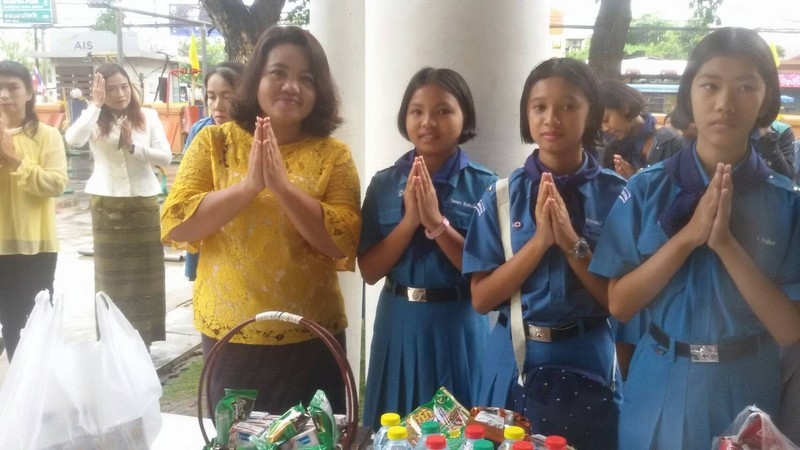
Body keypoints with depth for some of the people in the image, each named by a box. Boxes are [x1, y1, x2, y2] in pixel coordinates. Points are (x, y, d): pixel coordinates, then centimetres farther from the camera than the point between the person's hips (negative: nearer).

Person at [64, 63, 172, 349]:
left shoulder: (148, 116, 1)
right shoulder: (95, 120, -1)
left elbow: (166, 157, -4)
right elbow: (72, 140, -21)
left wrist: (132, 146, -16)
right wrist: (96, 105, -20)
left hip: (144, 201, 1)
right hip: (106, 204, 0)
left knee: (144, 272, 6)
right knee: (111, 273, 6)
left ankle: (143, 338, 18)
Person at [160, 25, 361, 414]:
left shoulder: (333, 154, -2)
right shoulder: (214, 142, 0)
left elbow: (344, 242, -11)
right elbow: (174, 225, -8)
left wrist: (283, 185, -21)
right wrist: (249, 185, -19)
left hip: (311, 338, 0)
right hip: (229, 336, 1)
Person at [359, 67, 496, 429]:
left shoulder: (484, 185, -6)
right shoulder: (384, 184, 1)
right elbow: (369, 271, -3)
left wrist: (437, 222, -21)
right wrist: (410, 220, -16)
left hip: (458, 326, -2)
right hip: (400, 324, 2)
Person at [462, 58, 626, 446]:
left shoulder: (617, 195, -6)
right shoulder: (501, 196, -4)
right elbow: (481, 299, -7)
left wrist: (573, 244, -20)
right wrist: (540, 240, -18)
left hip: (587, 358, -1)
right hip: (514, 358, 1)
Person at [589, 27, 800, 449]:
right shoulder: (647, 189, -6)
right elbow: (619, 305, -10)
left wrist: (726, 244, -22)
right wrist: (688, 236, -21)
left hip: (745, 392, 0)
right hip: (659, 389, 0)